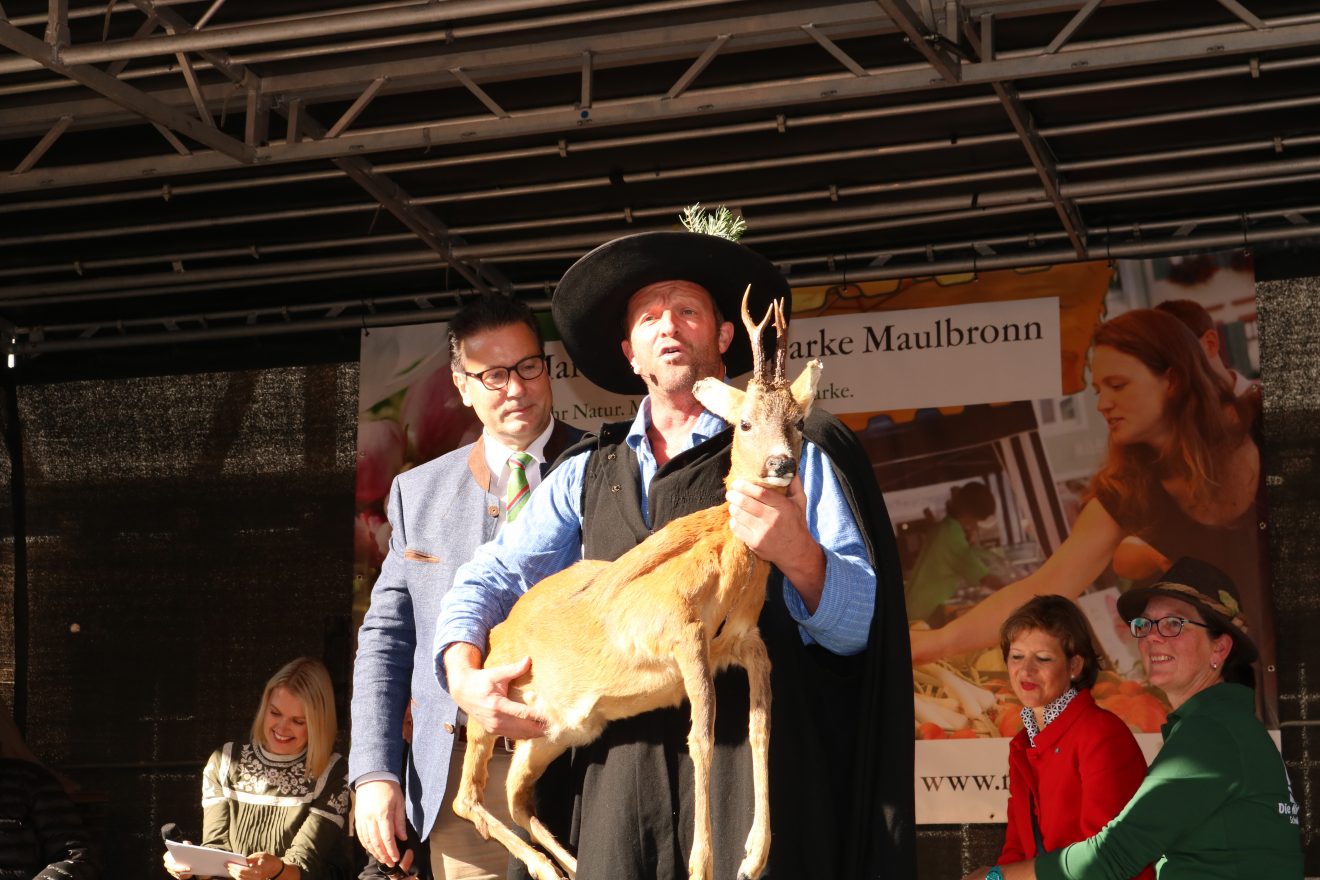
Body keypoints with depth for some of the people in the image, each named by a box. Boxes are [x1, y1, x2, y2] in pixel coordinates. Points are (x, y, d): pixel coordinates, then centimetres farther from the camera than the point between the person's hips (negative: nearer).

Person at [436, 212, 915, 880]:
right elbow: (489, 579, 19)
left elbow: (858, 625, 2)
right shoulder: (586, 473, 19)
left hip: (751, 774, -3)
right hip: (617, 770, 3)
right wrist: (463, 673, -1)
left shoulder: (792, 455, 8)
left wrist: (797, 555, -18)